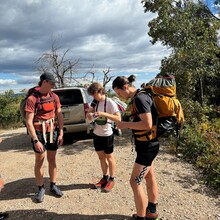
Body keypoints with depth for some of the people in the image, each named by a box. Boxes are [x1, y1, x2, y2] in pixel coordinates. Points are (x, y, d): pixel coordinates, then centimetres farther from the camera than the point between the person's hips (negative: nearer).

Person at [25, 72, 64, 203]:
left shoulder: (54, 97, 2)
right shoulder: (32, 99, -14)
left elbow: (59, 116, 6)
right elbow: (29, 122, -15)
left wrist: (61, 133, 1)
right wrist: (36, 140, -19)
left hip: (53, 131, 4)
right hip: (39, 133, -4)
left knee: (52, 159, 13)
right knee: (39, 160, 7)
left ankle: (53, 185, 26)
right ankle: (41, 188, 21)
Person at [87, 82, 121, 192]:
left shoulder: (110, 103, -19)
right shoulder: (95, 102, 1)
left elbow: (118, 118, -25)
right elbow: (90, 113, 11)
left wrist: (104, 114, -34)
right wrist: (89, 115, -13)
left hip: (107, 135, -6)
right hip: (96, 134, 6)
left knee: (109, 157, 8)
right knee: (101, 156, 16)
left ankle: (112, 179, 23)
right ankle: (105, 177, 31)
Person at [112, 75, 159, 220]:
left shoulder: (140, 98, -21)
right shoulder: (137, 98, 8)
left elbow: (147, 124, -29)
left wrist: (126, 124, -20)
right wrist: (128, 124, 4)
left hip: (147, 146, -10)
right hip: (147, 144, 10)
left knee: (135, 182, -3)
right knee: (149, 177, 21)